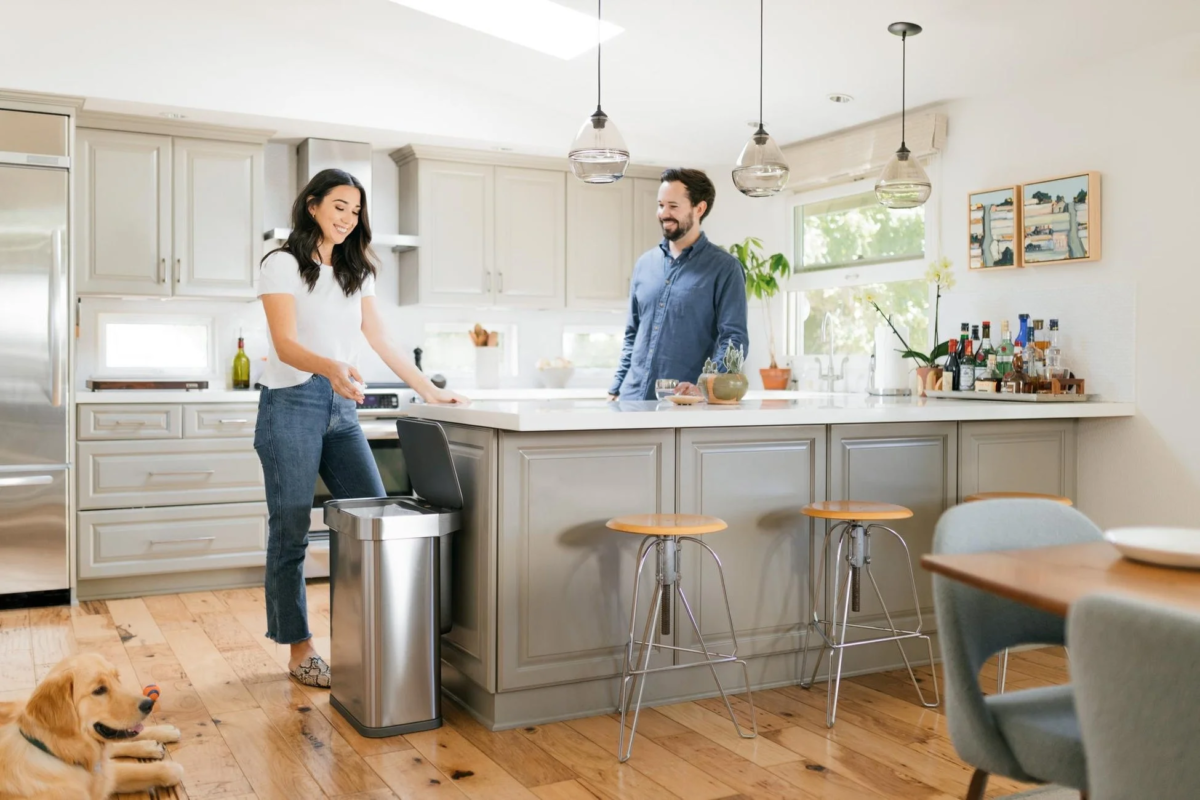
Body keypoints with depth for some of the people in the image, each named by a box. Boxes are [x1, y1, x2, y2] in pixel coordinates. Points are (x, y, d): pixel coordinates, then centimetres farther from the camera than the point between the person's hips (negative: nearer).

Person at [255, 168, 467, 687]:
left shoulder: (357, 273, 15)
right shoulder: (282, 265, -3)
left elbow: (382, 343, 16)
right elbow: (285, 344, -15)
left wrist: (429, 390, 10)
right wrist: (330, 367, -35)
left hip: (342, 407, 6)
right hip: (292, 405, -6)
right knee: (290, 532, 0)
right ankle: (299, 650, 12)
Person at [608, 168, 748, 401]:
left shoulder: (724, 268, -4)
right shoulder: (645, 263, 11)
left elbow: (734, 339, -11)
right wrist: (616, 387, 9)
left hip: (684, 403, -4)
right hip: (632, 397, 5)